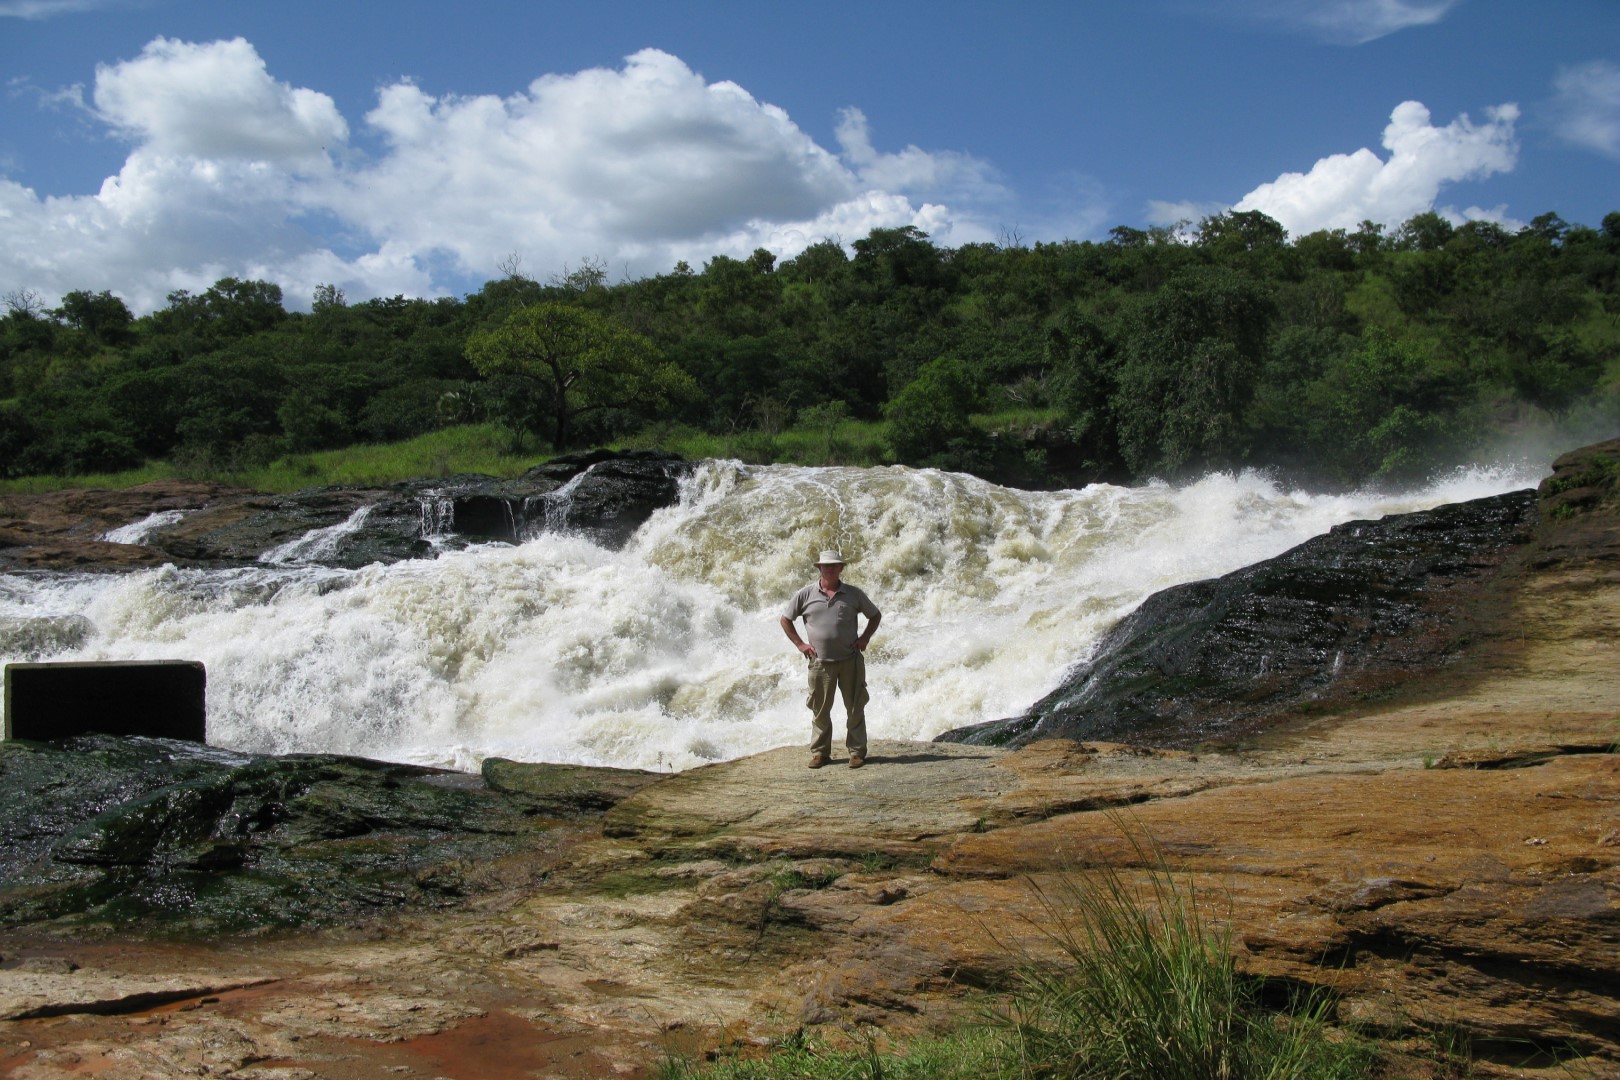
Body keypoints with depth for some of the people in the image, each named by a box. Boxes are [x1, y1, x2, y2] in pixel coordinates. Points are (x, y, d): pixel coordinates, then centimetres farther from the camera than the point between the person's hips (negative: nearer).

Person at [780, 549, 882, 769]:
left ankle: (857, 751, 10)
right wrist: (800, 644, 3)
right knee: (820, 710, 4)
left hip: (850, 660, 0)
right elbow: (785, 619, 10)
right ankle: (819, 752, 14)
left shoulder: (853, 594, 4)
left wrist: (865, 638, 3)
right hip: (820, 662, 0)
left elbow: (875, 615, 16)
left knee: (855, 708, 3)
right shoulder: (806, 594, 1)